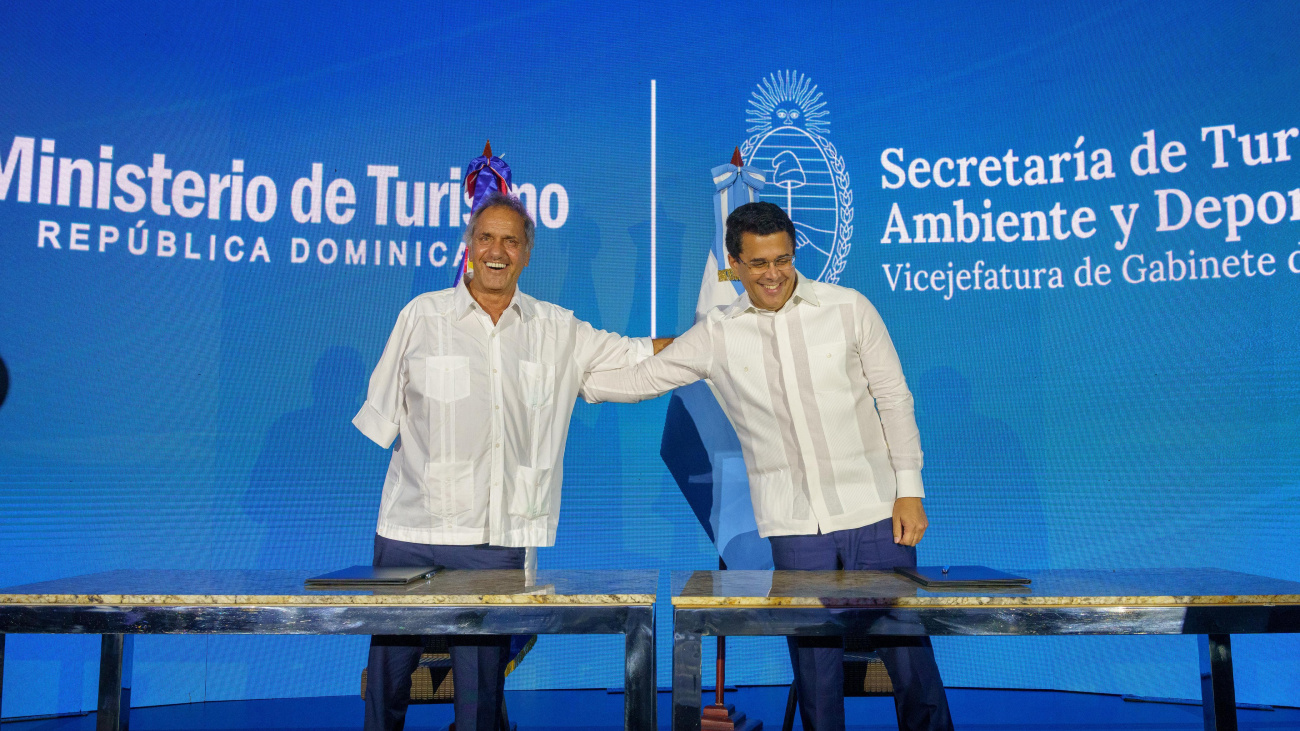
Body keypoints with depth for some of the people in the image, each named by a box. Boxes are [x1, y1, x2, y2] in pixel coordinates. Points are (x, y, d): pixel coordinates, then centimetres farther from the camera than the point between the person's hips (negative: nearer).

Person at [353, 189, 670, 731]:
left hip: (500, 540, 1)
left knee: (483, 682, 7)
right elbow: (380, 419, 8)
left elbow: (642, 355, 14)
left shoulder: (559, 331, 9)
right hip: (413, 531, -1)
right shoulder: (422, 316, 4)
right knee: (389, 671, 5)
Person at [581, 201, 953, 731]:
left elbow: (894, 399, 2)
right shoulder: (717, 335, 2)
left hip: (874, 511, -1)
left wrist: (910, 490, -1)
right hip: (794, 527, 1)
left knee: (907, 652, 4)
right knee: (814, 667, 9)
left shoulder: (848, 309, -2)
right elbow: (643, 378, 8)